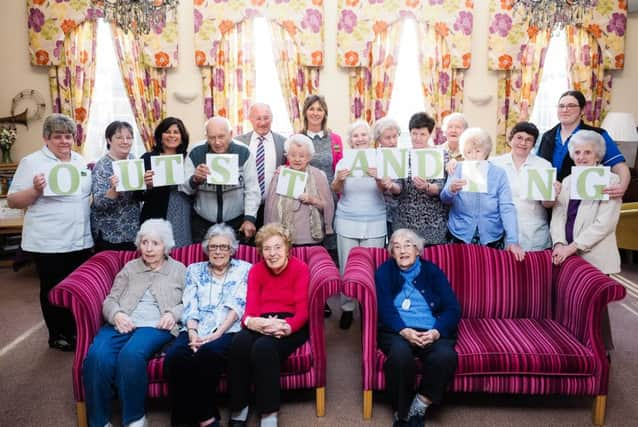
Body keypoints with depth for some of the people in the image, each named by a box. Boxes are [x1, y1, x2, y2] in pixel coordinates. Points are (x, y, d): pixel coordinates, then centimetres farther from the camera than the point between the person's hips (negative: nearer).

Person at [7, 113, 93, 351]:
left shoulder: (81, 161, 11)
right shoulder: (32, 162, -5)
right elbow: (12, 201, -6)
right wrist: (35, 190, -22)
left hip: (81, 240, 5)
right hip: (48, 243, -5)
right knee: (54, 290, 9)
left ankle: (75, 331, 30)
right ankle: (57, 335, 25)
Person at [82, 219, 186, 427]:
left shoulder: (179, 270, 18)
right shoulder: (130, 267, 23)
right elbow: (110, 300, 16)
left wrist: (173, 313, -8)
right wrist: (116, 315, -6)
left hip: (156, 326, -3)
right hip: (123, 324, 3)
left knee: (131, 355, -36)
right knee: (96, 356, -30)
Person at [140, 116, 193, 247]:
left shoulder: (188, 159, 9)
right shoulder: (148, 158, 2)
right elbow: (139, 196, 0)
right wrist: (148, 186, -18)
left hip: (185, 221, 3)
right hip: (157, 222, -2)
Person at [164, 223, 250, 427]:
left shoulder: (244, 269, 13)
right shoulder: (194, 270, 22)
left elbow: (237, 305, -1)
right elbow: (189, 306, 9)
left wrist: (217, 334, -15)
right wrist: (192, 331, -12)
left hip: (228, 330, -2)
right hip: (196, 330, 3)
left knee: (208, 352, -35)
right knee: (174, 356, -29)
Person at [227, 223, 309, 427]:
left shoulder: (300, 268, -4)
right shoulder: (256, 271, 7)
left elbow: (302, 311, -11)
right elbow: (250, 310, -4)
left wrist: (285, 328, -33)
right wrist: (253, 322, -30)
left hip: (291, 325, -3)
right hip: (263, 324, 3)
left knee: (263, 347, -35)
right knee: (238, 343, -30)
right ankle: (238, 410, -13)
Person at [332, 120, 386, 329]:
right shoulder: (343, 162, 5)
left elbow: (385, 190, -7)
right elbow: (336, 190, -4)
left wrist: (378, 178, -30)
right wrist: (339, 180, -27)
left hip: (374, 223, -1)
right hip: (347, 221, 1)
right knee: (347, 268, 2)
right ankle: (347, 308, 16)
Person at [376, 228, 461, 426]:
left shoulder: (433, 271, 13)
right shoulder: (384, 272, 11)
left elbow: (452, 309, 4)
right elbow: (385, 308, -3)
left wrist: (436, 331, -15)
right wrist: (404, 331, -21)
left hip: (432, 332, 1)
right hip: (396, 331, -1)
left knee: (446, 355, -31)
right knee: (400, 353, -35)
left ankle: (419, 407, -9)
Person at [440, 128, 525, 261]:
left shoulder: (499, 173, -1)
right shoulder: (457, 170, 0)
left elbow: (507, 208, -6)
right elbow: (444, 199, -11)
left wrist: (513, 241, -17)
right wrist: (451, 190, -34)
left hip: (492, 240, 0)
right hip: (460, 238, 0)